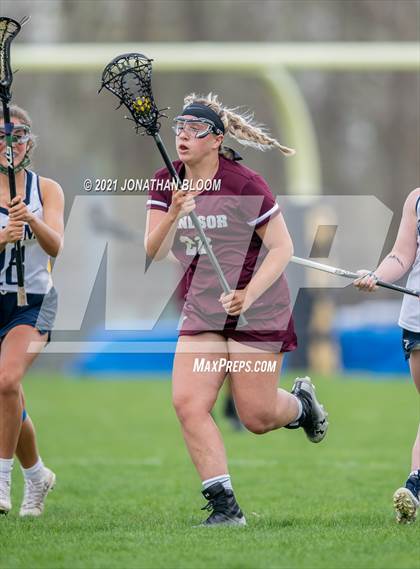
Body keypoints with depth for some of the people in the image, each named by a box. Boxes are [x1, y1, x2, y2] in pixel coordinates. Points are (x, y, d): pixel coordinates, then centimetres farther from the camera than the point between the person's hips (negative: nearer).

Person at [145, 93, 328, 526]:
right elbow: (153, 252, -6)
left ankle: (301, 403, 34)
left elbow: (282, 248, -11)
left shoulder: (244, 184, -14)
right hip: (202, 312, 5)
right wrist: (173, 214, -25)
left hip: (257, 311, -5)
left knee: (256, 417, -3)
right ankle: (224, 506, -8)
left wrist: (248, 295, -24)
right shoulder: (166, 184, 1)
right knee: (187, 402, -13)